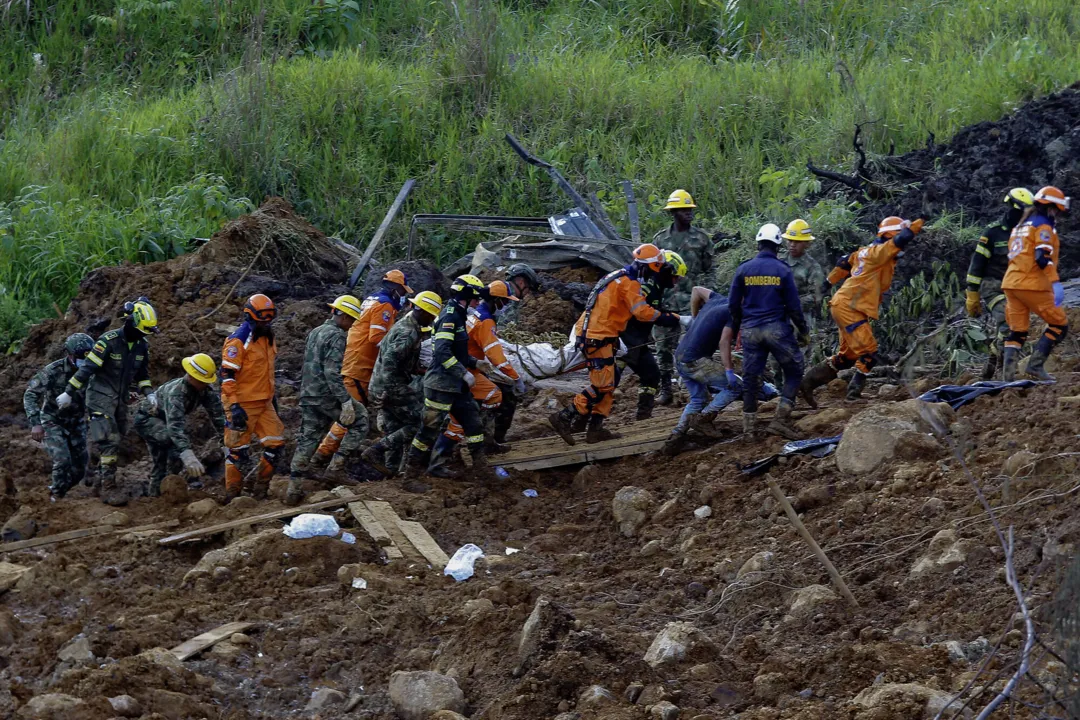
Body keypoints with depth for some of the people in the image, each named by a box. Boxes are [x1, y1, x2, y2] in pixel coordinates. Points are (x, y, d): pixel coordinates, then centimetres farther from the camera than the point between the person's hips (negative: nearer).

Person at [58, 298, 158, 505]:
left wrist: (148, 394, -1)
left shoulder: (142, 345, 2)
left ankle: (100, 483, 21)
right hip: (101, 396, -7)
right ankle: (108, 488, -15)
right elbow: (87, 367, -18)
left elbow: (142, 374, 15)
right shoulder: (109, 341, -20)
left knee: (114, 442, 10)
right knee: (109, 442, -15)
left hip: (120, 399, 7)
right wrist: (69, 393, -15)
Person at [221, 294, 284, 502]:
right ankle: (232, 498, 6)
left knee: (276, 445, 3)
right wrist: (234, 406, -23)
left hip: (264, 403, 8)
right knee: (238, 451, -2)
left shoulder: (268, 338, 13)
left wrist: (273, 398, 25)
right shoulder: (238, 341, -14)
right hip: (243, 405, -8)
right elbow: (228, 375, -18)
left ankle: (259, 490, 14)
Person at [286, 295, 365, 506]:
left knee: (307, 441, 9)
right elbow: (332, 373, -22)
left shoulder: (315, 332, 16)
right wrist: (346, 401, -24)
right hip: (326, 396, -8)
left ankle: (293, 490, 5)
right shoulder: (336, 337, -13)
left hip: (307, 396, 8)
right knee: (360, 417, 9)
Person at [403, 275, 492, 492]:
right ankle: (411, 478, 1)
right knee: (429, 430, -5)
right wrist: (464, 373, -22)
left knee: (473, 423, 12)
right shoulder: (449, 317, -16)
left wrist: (476, 363, 13)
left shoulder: (457, 316, 15)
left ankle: (481, 467, 21)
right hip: (441, 384, -10)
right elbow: (442, 352, -26)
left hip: (456, 385, 10)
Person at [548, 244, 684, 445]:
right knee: (602, 386, -9)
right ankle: (564, 418, -10)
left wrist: (617, 340, 27)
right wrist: (677, 319, -17)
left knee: (608, 384, 13)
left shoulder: (619, 277, 17)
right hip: (598, 339, -10)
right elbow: (644, 313, -21)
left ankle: (595, 429, 14)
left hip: (591, 335, 10)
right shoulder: (628, 283, -14)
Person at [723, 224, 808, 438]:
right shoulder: (783, 271, -4)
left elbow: (733, 305, 6)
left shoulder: (743, 270, 2)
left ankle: (749, 426, 12)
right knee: (794, 372, 8)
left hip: (750, 330, 3)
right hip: (777, 329, -3)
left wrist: (733, 329, 20)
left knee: (751, 378, 10)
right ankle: (781, 419, -4)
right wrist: (804, 331, 9)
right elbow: (793, 306, -3)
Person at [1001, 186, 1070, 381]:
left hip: (1011, 284, 9)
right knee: (1059, 324, 0)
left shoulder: (1021, 226, 22)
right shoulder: (1043, 226, -7)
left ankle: (1009, 373, -1)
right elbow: (1043, 256, -20)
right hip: (1033, 285, -9)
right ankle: (1036, 364, -10)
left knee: (1017, 331, 9)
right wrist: (1055, 281, -24)